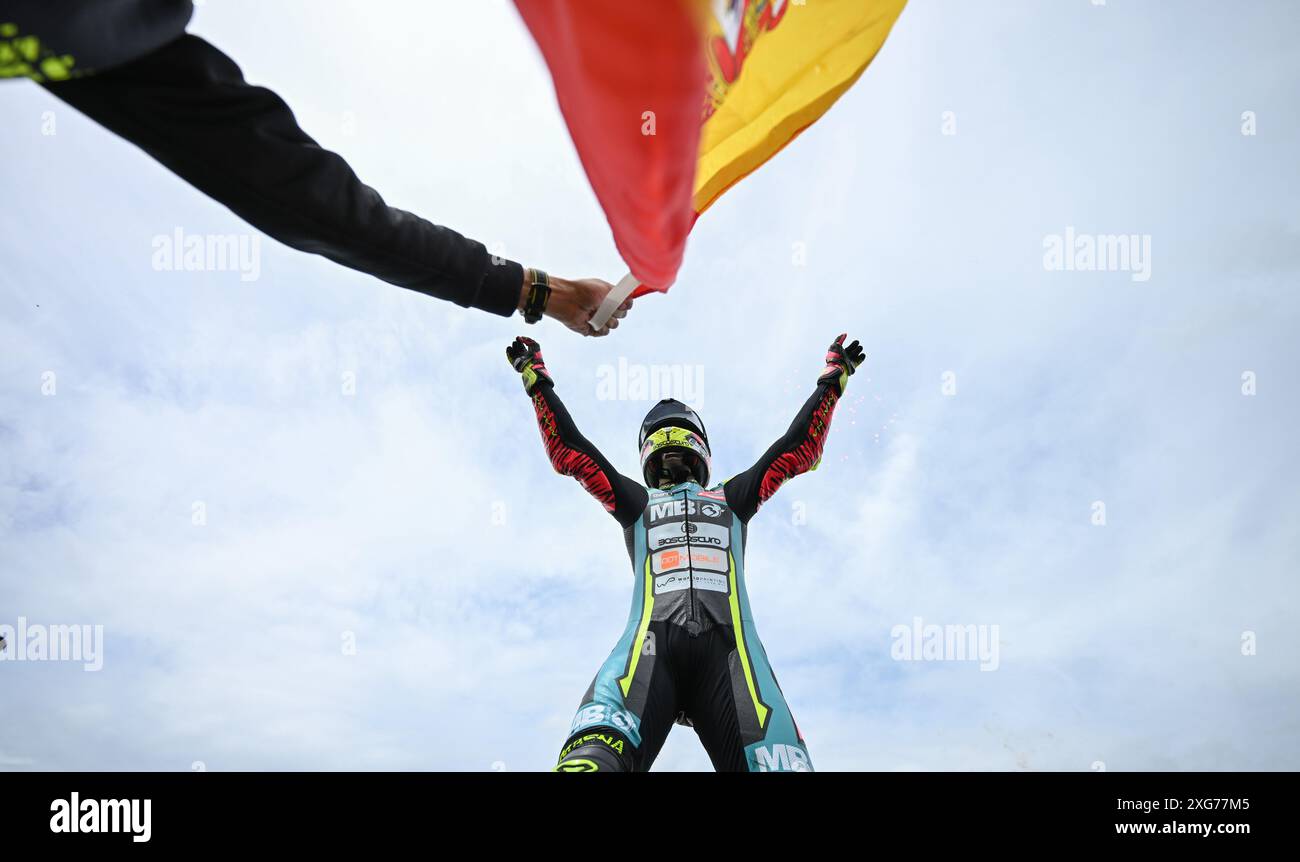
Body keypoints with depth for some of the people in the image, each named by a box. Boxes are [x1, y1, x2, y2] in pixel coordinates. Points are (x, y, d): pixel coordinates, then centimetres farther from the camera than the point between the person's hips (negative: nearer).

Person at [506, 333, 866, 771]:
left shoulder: (731, 498, 36)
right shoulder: (637, 503, 35)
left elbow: (799, 447, 36)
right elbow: (569, 449, 34)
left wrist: (833, 378, 39)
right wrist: (537, 380, 36)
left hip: (727, 642, 1)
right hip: (652, 640, -1)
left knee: (776, 761, -29)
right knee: (593, 756, -33)